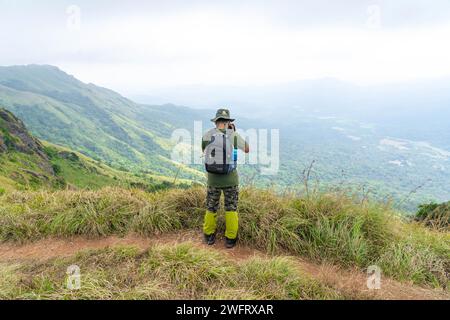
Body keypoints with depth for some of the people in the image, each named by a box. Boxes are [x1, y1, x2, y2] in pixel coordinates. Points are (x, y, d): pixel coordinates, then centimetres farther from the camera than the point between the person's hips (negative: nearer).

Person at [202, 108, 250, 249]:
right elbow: (247, 149, 6)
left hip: (213, 179, 2)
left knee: (211, 208, 19)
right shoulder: (233, 135, -12)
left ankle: (209, 236, 33)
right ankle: (230, 239, 22)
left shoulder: (207, 135, -6)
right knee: (231, 208, 15)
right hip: (230, 179, -1)